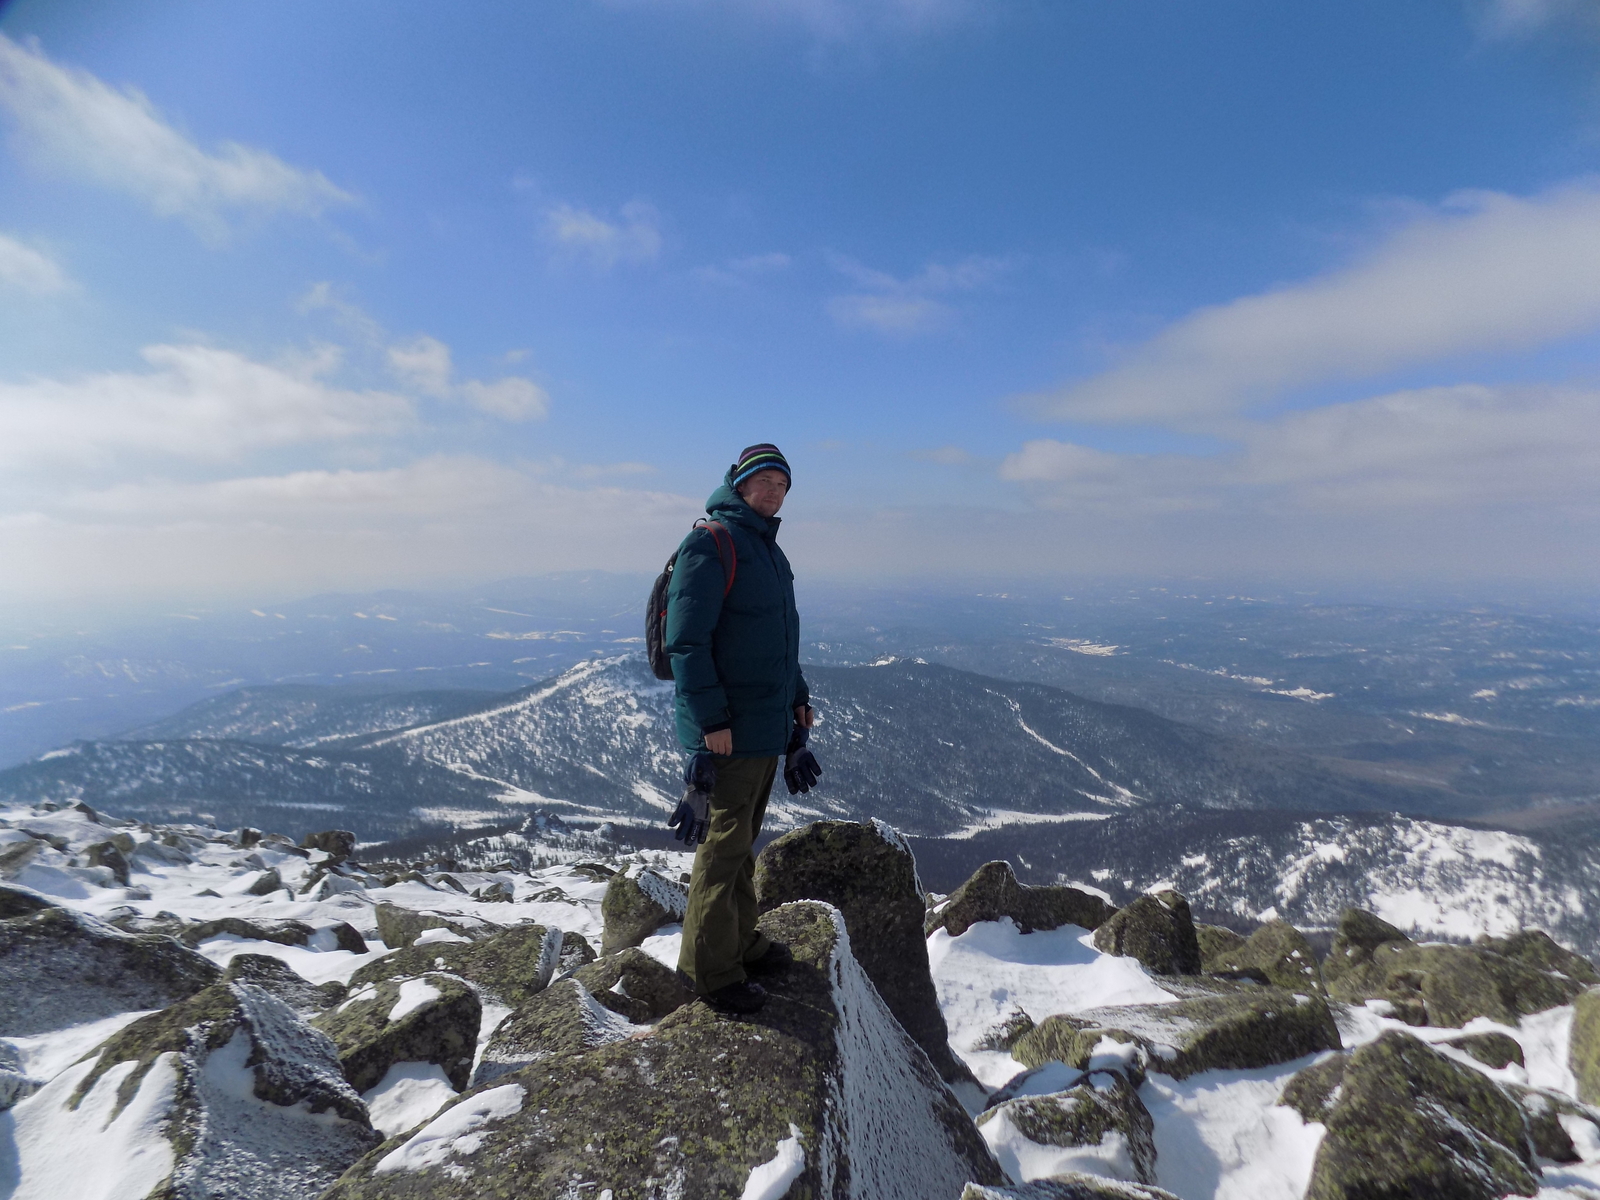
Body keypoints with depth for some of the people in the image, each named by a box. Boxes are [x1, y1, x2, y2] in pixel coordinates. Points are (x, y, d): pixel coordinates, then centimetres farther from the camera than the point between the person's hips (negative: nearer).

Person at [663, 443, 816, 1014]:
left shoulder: (768, 549, 17)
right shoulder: (710, 544, -12)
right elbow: (686, 640, -19)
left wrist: (798, 695, 21)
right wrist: (711, 719, -21)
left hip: (767, 725, 9)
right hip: (728, 729, -9)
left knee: (744, 839, 18)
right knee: (724, 844, 0)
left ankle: (740, 941, 33)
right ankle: (711, 968, 15)